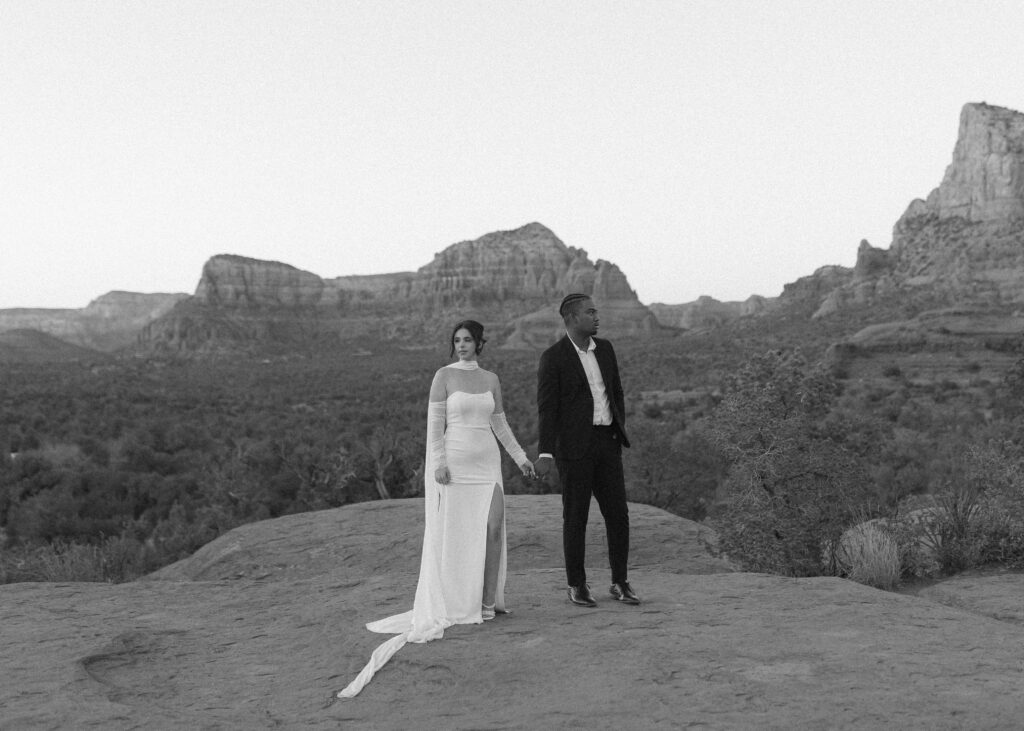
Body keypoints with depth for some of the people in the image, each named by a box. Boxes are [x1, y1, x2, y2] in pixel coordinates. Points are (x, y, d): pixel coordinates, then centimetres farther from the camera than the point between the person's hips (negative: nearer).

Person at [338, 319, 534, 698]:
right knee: (454, 533, 0)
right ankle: (458, 604, 11)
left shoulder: (491, 379, 11)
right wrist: (438, 463, -14)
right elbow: (435, 422, -6)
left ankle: (488, 600, 2)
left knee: (494, 527, -7)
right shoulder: (444, 375, -2)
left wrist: (520, 457, 14)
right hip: (454, 462, -4)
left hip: (487, 462, 4)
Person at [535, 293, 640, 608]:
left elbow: (616, 393, 19)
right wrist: (544, 454, -16)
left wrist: (619, 432, 10)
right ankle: (577, 586, 13)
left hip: (606, 443, 5)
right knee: (575, 517, 1)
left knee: (618, 513, 2)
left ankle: (619, 583, 14)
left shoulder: (604, 348, 10)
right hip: (573, 444, -5)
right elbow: (546, 408, -11)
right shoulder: (553, 357, -7)